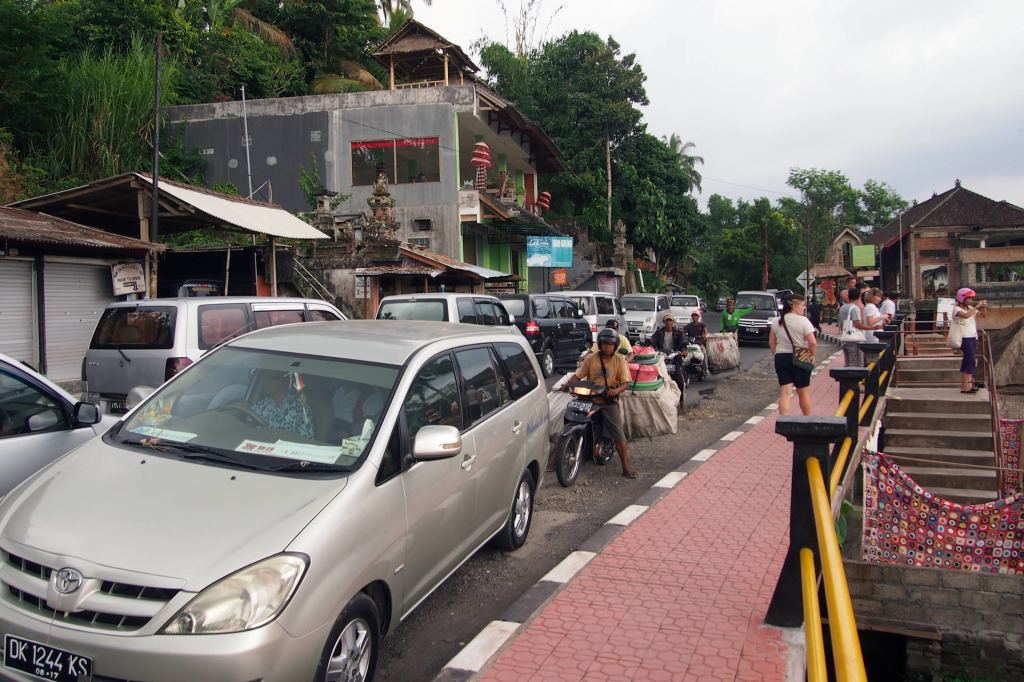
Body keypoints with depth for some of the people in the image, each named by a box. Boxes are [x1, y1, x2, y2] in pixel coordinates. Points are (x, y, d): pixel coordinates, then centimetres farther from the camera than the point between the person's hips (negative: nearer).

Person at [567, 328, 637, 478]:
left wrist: (616, 390, -26)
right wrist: (568, 384, -18)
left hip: (609, 400, -1)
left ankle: (626, 467, 3)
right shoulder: (590, 358, 1)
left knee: (619, 435, -6)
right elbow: (578, 375, 1)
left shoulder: (619, 360, 0)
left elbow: (625, 382, -5)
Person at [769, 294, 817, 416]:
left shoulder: (777, 321, 6)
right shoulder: (803, 321, -11)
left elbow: (771, 342, 11)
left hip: (781, 358, 4)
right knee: (803, 392, 12)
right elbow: (813, 343, -16)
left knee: (784, 393, 1)